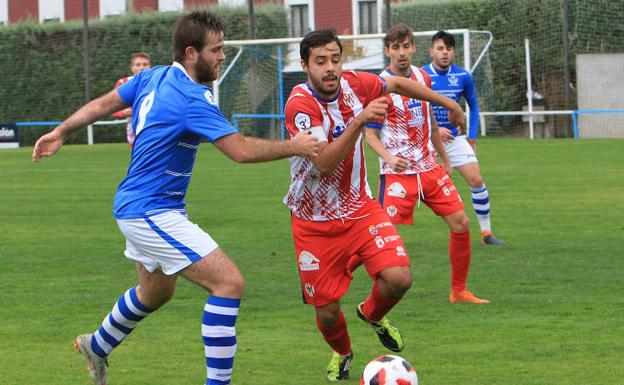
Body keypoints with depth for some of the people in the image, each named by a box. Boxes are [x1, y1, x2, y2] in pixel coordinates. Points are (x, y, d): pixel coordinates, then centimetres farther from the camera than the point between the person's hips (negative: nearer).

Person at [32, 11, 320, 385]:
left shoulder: (153, 77, 4)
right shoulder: (192, 100, -23)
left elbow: (102, 104, 16)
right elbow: (242, 150, -26)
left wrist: (61, 133, 29)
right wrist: (293, 146, -14)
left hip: (139, 209, 10)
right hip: (153, 213, -10)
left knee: (157, 291, 31)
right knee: (230, 284, -16)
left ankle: (97, 346, 52)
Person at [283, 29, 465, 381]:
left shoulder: (353, 84, -8)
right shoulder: (300, 104, -24)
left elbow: (396, 84, 14)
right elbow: (324, 163, -35)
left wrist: (448, 103, 20)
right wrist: (360, 120, -44)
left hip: (359, 207, 4)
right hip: (315, 222, -4)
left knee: (399, 278, -19)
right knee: (327, 312, 1)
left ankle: (373, 314, 17)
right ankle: (342, 354, 37)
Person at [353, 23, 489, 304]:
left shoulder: (423, 78, 8)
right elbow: (370, 134, -10)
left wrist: (445, 160, 27)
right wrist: (390, 158, -28)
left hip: (429, 169, 6)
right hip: (397, 173, -6)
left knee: (461, 223, 2)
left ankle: (459, 291, 13)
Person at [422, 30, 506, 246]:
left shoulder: (463, 77, -2)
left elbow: (473, 106, 14)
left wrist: (472, 137, 9)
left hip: (454, 137, 3)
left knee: (477, 181, -8)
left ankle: (486, 233, 1)